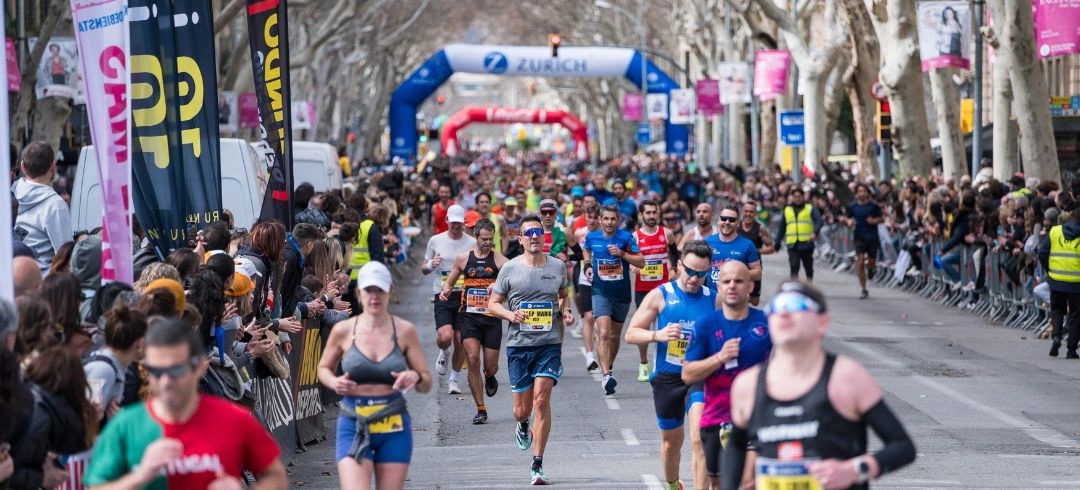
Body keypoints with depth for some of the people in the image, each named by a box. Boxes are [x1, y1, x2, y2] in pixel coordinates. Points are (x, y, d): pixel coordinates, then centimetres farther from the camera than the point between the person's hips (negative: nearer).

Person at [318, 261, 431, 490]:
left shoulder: (405, 331, -1)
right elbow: (324, 367, 16)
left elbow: (426, 384, 5)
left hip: (394, 427, 1)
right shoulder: (343, 330, -1)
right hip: (354, 426, -1)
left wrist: (415, 377, -18)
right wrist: (333, 382, -6)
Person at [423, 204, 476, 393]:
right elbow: (424, 269, 14)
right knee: (445, 337, -19)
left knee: (460, 342, 3)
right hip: (443, 297, 0)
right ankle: (444, 353, 17)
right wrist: (431, 265, -9)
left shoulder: (472, 243, 3)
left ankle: (453, 380, 20)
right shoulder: (436, 241, 5)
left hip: (465, 296, 1)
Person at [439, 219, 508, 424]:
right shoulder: (463, 259, 7)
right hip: (468, 315, 1)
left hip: (492, 317, -1)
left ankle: (490, 378, 44)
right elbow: (450, 281, 20)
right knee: (472, 358, -14)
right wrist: (446, 290, -3)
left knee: (490, 366, 2)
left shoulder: (499, 260, -1)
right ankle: (481, 410, -5)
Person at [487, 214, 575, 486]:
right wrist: (511, 315, -14)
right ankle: (523, 425, 45)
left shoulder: (558, 267, 6)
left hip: (550, 343, 0)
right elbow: (493, 303, 6)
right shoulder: (510, 269, 0)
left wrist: (566, 312, 2)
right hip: (519, 344, 0)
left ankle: (537, 465, -5)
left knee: (542, 400, -12)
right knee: (522, 408, 5)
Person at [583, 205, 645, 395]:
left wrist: (622, 253, -22)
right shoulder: (592, 237, -1)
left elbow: (641, 262, -10)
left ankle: (609, 367, 38)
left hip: (621, 293, 1)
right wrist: (588, 264, 6)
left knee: (615, 335, 16)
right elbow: (586, 250, 23)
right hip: (600, 292, -1)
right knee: (604, 333, -18)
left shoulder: (626, 237, -8)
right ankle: (606, 376, -25)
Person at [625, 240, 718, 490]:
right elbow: (631, 334, -2)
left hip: (701, 375, -1)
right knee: (671, 440, 17)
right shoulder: (659, 296, -2)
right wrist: (657, 335, -21)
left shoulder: (714, 299, 2)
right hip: (667, 377, 1)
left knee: (699, 439, -20)